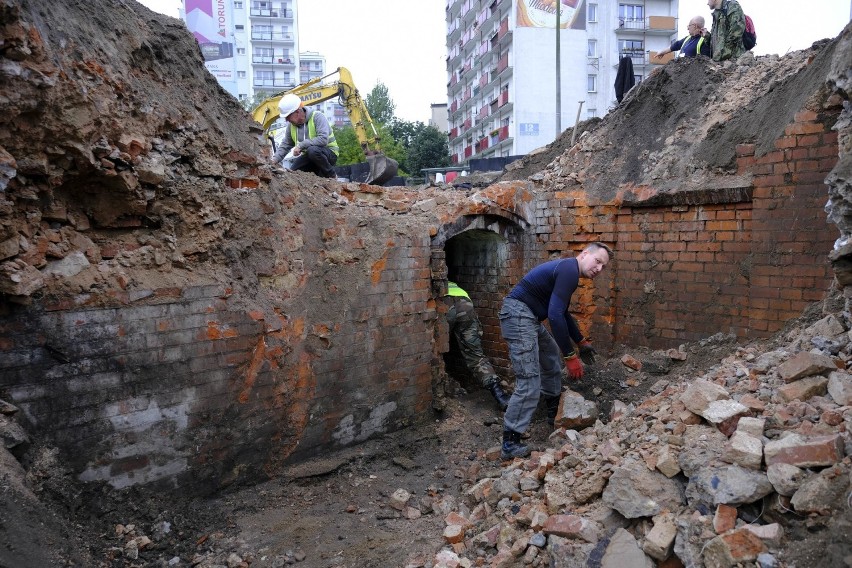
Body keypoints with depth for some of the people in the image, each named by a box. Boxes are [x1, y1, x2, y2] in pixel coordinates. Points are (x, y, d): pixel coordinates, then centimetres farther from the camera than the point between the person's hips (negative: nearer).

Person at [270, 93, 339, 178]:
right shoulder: (292, 126, 2)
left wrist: (301, 145, -33)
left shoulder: (317, 117, -20)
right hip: (310, 157, 7)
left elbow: (323, 139, -33)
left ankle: (331, 176, -15)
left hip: (329, 153, -7)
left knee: (312, 150, -37)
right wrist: (274, 160, -6)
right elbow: (285, 145, 9)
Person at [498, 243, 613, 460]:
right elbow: (555, 316, -23)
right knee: (529, 383, -14)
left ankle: (554, 411, 45)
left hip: (529, 317, 11)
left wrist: (581, 342, 35)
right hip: (518, 315, -11)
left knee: (552, 357, 27)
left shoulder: (567, 270, 17)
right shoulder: (570, 270, -15)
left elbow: (562, 313, 31)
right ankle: (510, 444, -12)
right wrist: (571, 356, -18)